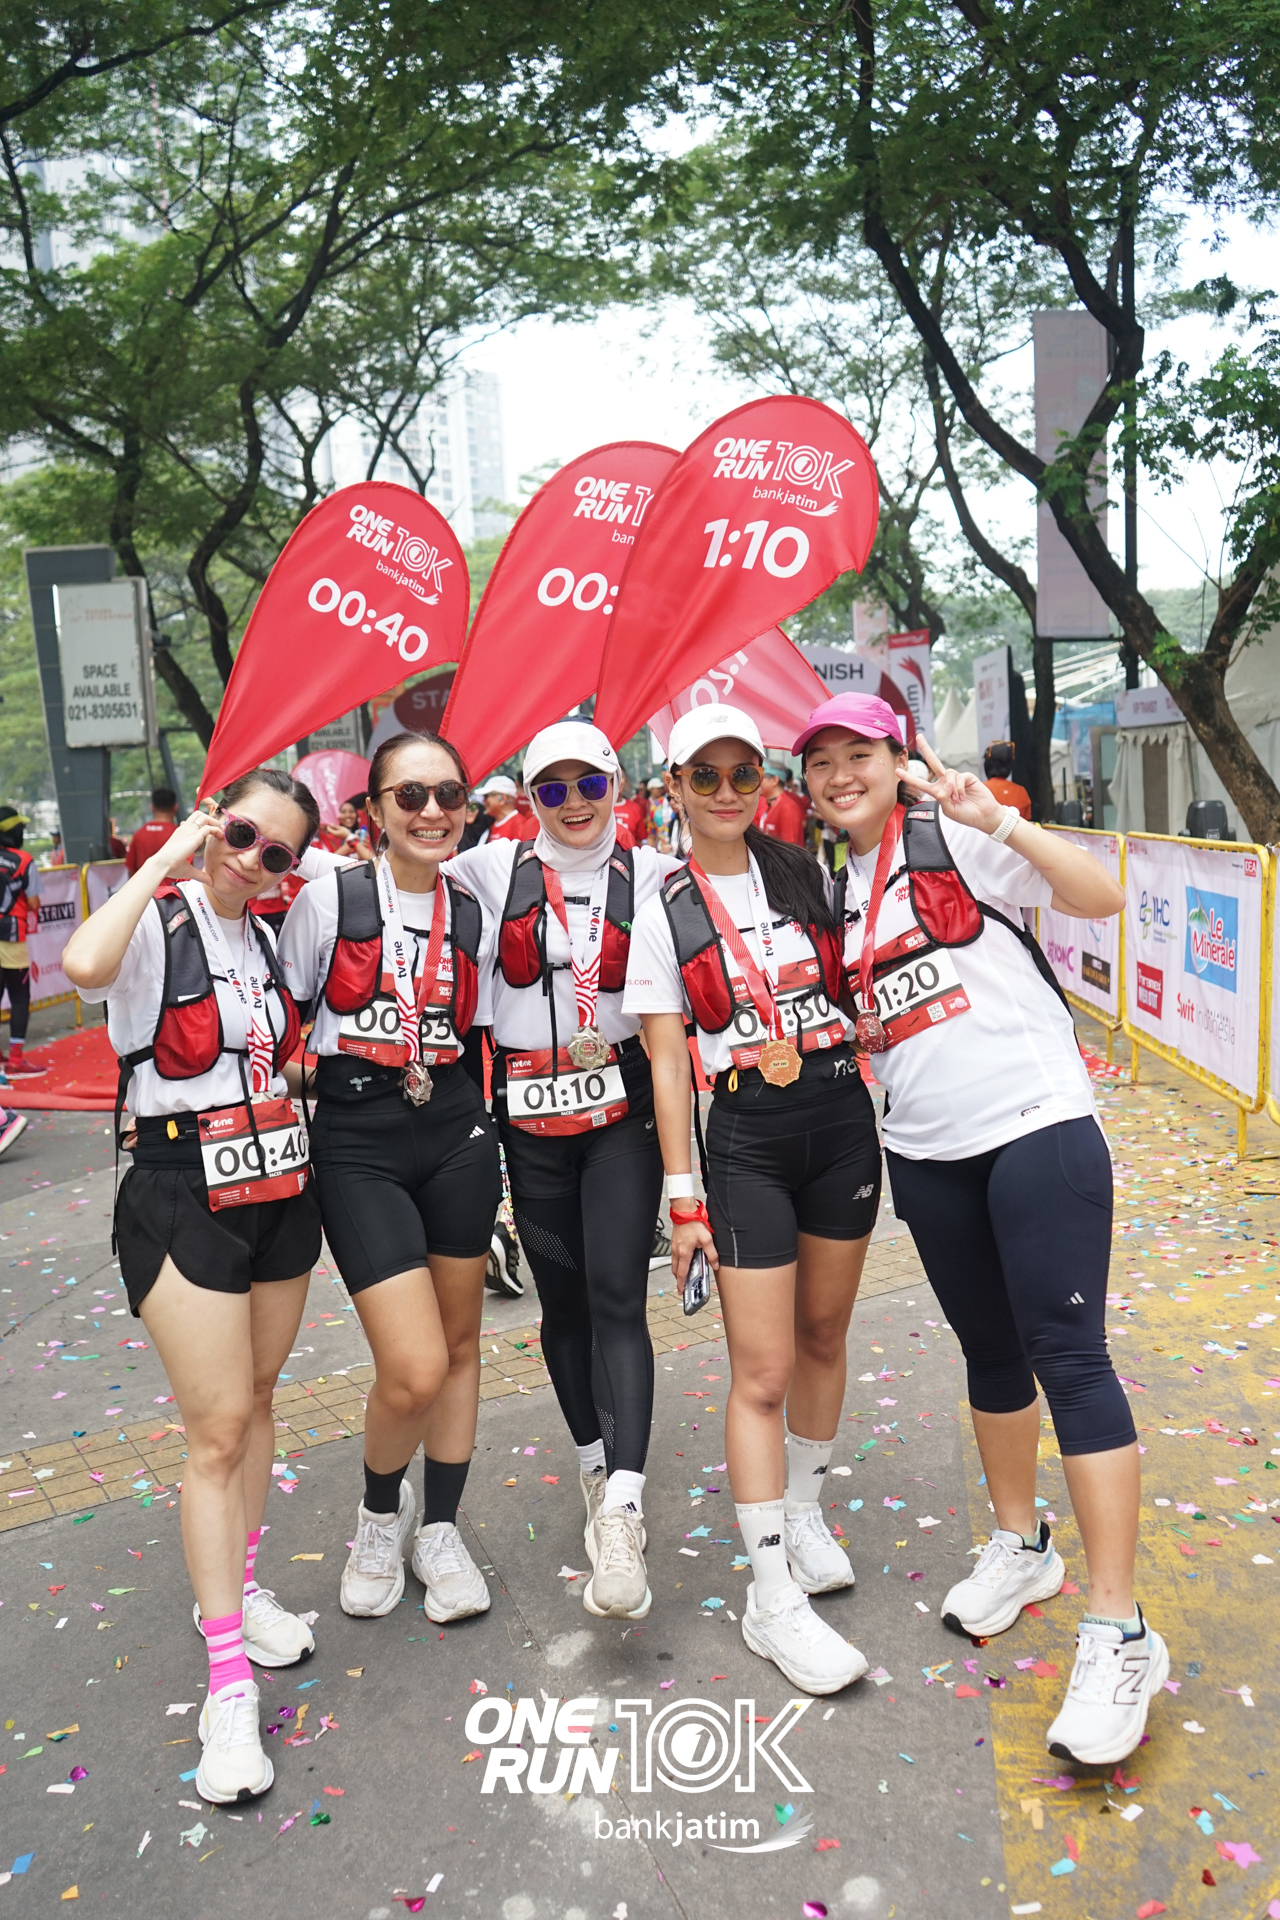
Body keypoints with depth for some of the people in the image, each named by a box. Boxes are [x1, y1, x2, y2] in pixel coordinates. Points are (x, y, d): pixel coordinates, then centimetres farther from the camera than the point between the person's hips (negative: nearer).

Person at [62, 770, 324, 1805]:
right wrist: (170, 856, -26)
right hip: (184, 1198, -7)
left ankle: (240, 1589, 36)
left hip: (281, 1190, 7)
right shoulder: (157, 923, -11)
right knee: (219, 1427, -5)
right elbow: (84, 964, -36)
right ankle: (229, 1682, 7)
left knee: (256, 1400, 17)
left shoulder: (267, 939, 9)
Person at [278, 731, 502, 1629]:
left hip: (456, 1133, 4)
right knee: (415, 1369, -9)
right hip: (357, 1142, -4)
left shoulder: (474, 916, 5)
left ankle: (439, 1529, 33)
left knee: (460, 1342, 12)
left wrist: (488, 1138, 11)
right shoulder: (329, 897, -6)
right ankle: (381, 1511, 23)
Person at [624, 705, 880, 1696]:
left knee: (824, 1334, 16)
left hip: (842, 1120, 3)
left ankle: (805, 1513, 40)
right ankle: (774, 1598, 13)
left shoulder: (807, 872, 5)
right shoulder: (664, 911, -2)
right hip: (745, 1141, -3)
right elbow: (668, 1064, -4)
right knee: (762, 1371, -2)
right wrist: (685, 1200, -6)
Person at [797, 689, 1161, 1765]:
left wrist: (999, 821, -24)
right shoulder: (832, 891, 13)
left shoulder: (949, 838, -4)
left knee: (1068, 1355, -8)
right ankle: (1019, 1545, 37)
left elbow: (1103, 898, -12)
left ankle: (1119, 1634, 0)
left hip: (1036, 1125, -6)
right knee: (990, 1351, 18)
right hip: (927, 1152, 6)